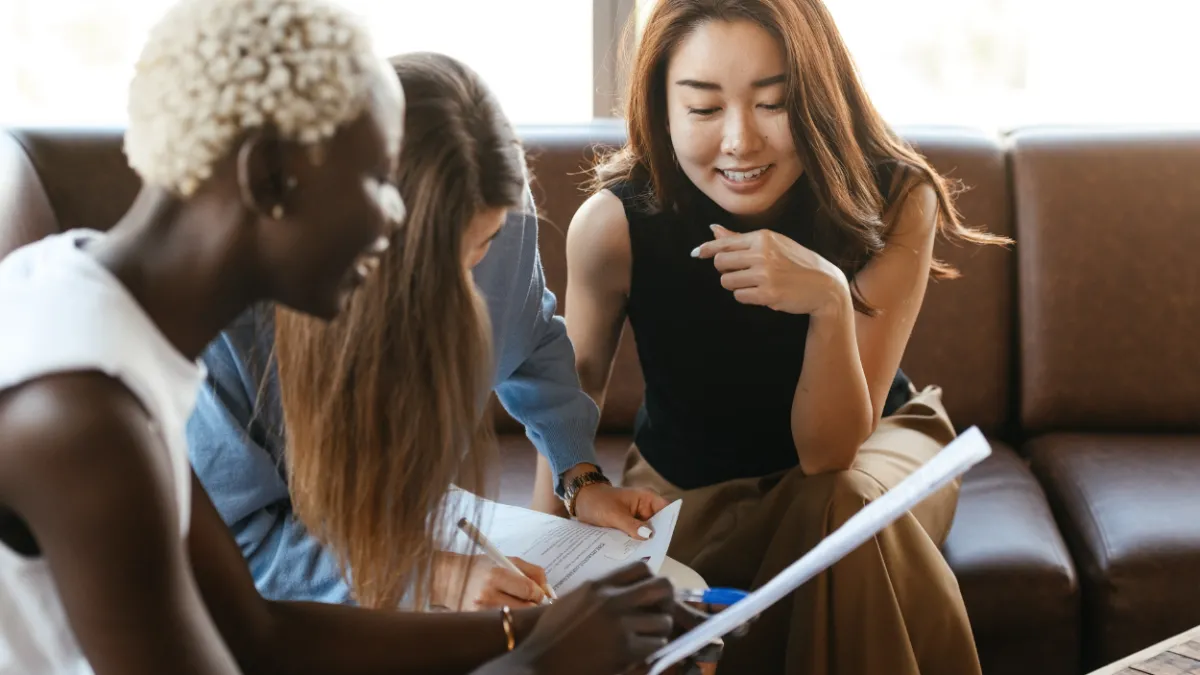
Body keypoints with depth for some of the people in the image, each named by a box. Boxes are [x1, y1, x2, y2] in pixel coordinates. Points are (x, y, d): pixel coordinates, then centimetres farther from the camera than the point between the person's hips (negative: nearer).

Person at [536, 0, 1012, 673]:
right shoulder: (614, 224, -26)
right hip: (687, 487, 0)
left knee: (847, 509, -34)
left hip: (870, 444, 0)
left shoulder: (894, 201, -26)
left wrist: (830, 300, -44)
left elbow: (828, 453, -27)